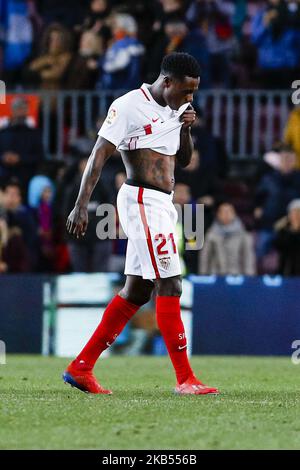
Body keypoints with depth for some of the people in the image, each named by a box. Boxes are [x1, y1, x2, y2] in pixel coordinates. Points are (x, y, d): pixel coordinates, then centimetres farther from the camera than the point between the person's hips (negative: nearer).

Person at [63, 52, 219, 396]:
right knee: (169, 285, -12)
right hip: (142, 201, -10)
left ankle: (81, 367, 16)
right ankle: (184, 379, -10)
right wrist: (81, 206, -18)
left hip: (162, 205, 10)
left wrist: (186, 128, 3)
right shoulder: (130, 106, -11)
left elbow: (183, 160, 22)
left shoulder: (176, 109, 14)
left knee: (137, 291, 11)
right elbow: (99, 155, -13)